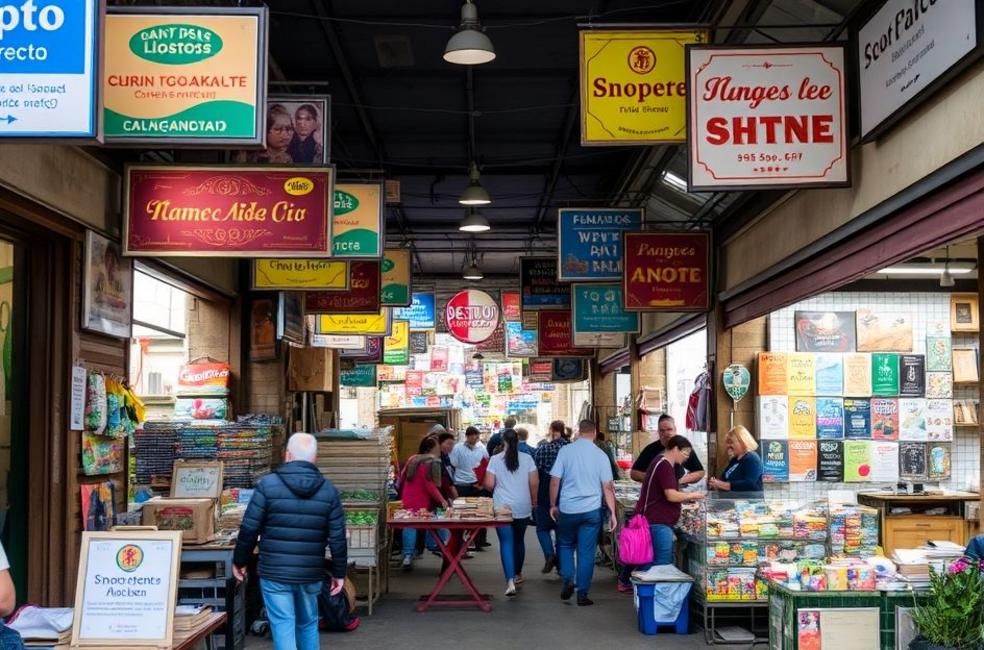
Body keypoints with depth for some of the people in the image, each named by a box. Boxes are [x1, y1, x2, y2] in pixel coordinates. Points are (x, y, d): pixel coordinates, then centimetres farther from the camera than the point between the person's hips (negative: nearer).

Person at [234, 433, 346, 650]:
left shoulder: (267, 484, -6)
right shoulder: (329, 490, 1)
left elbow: (249, 529, -5)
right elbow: (337, 538, 1)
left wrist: (239, 561, 8)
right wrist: (339, 573, 11)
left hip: (274, 573, -3)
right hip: (311, 574, 3)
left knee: (283, 627, 0)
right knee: (308, 625, 18)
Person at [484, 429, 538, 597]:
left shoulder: (495, 459, -6)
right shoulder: (527, 458, -2)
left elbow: (489, 485, -7)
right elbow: (534, 483, -2)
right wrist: (534, 501, 13)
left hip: (502, 507, -2)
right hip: (523, 508, 2)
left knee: (506, 542, -3)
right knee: (519, 540, 19)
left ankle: (510, 580, -16)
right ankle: (517, 574, 35)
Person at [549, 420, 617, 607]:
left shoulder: (565, 451, -3)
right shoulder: (601, 455, -1)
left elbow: (554, 481, -3)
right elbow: (608, 486, -2)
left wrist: (553, 505, 9)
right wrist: (612, 513, 3)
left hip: (567, 509, 0)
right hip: (591, 510, 0)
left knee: (565, 545, 21)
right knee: (586, 552, 5)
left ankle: (568, 579, 4)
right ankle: (582, 594, 7)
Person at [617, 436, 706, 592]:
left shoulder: (662, 463, 16)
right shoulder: (665, 465, -17)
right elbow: (671, 496, -24)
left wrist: (687, 498, 13)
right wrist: (691, 495, -9)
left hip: (656, 521, 11)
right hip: (658, 522, -11)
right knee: (663, 563, -10)